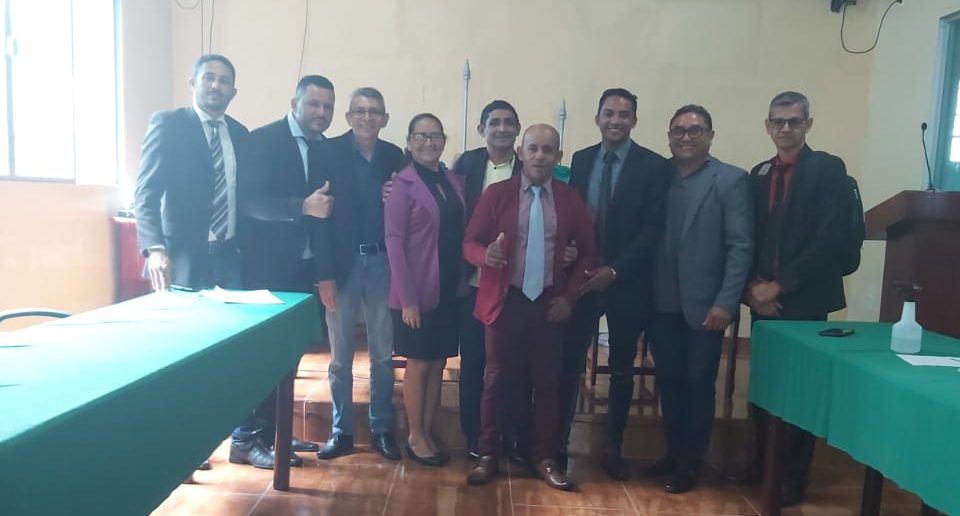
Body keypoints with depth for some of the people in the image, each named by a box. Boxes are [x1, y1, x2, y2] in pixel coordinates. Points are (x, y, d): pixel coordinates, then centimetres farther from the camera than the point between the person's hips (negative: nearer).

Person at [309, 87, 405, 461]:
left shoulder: (395, 156, 5)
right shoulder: (326, 153, -3)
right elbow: (319, 215, -7)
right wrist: (324, 273, -12)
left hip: (383, 263, 2)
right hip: (342, 263, -2)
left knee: (383, 353, 10)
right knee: (340, 355, 8)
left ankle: (382, 428, 24)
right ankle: (341, 431, 23)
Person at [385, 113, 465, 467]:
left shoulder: (454, 181, 9)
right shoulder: (402, 184, -8)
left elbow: (460, 234, 9)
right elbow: (394, 241, -13)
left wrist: (462, 281, 1)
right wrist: (407, 297, -16)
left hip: (449, 289, 5)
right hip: (418, 292, -5)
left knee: (438, 363, 12)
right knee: (419, 364, 6)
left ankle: (428, 434, 26)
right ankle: (415, 437, 23)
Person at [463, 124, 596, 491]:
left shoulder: (571, 199, 3)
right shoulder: (496, 194, -2)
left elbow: (586, 251, 9)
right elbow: (470, 243, -2)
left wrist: (570, 295, -1)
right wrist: (486, 255, -25)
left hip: (549, 302, 2)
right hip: (505, 300, -1)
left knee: (547, 381, 8)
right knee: (498, 379, 7)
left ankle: (543, 458, 24)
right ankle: (487, 454, 22)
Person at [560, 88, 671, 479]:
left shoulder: (654, 166, -3)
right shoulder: (581, 160, 8)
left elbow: (653, 228, -9)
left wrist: (614, 270, -17)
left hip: (628, 282, -2)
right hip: (581, 278, 2)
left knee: (621, 369, 11)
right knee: (569, 363, 2)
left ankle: (613, 448, 26)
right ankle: (558, 442, 17)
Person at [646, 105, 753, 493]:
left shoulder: (731, 180, -3)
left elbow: (741, 246, -8)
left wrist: (726, 302, -15)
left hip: (704, 304, -3)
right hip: (662, 303, 3)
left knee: (699, 384, 9)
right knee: (668, 381, 13)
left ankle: (691, 462, 25)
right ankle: (673, 452, 31)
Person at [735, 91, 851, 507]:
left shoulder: (829, 169, -4)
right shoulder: (758, 174, 13)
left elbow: (829, 238, -13)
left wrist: (780, 285, -15)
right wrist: (753, 286, -5)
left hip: (805, 298, -5)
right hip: (764, 298, 5)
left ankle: (794, 478, 19)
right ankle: (761, 463, 28)